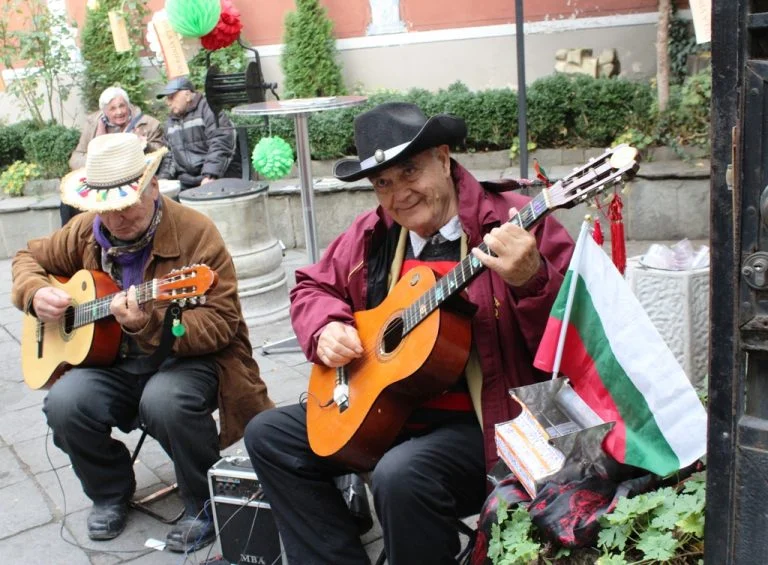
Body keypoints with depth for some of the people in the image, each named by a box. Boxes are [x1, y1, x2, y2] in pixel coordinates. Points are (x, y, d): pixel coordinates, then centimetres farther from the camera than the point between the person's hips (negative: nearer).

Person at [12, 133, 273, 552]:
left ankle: (207, 503, -6)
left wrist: (148, 324, -35)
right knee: (64, 404, -23)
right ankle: (111, 492, 10)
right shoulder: (86, 232, 3)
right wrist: (36, 293, -3)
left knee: (164, 402, -36)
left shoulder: (195, 233, -15)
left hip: (188, 359, -5)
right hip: (111, 361, 5)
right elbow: (30, 257, 21)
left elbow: (221, 323, -20)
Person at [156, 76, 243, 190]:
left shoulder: (208, 110, -7)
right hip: (186, 184, 7)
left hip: (219, 180, -7)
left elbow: (221, 145, -17)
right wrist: (163, 178, 11)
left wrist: (210, 175, -25)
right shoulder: (171, 122, 19)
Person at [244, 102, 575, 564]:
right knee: (269, 435, 5)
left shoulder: (519, 226, -14)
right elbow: (314, 286, 20)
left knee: (401, 475, -34)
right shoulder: (371, 233, 6)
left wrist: (529, 280, -40)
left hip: (484, 422, -7)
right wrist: (325, 329, -2)